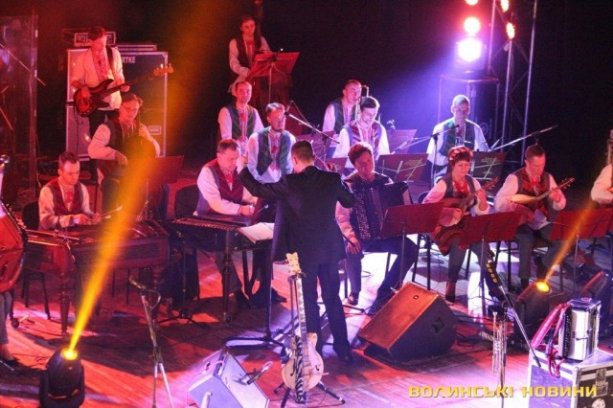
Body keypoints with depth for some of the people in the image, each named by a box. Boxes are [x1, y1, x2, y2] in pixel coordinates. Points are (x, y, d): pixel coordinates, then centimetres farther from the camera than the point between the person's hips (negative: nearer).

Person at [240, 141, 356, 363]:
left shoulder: (290, 183, -14)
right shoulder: (332, 180, -3)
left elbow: (257, 189, -5)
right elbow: (350, 201, 12)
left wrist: (244, 170, 12)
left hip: (304, 251, -4)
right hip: (330, 249, 4)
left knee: (308, 302, 8)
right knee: (333, 299, 14)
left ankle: (315, 350, 13)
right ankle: (343, 348, 18)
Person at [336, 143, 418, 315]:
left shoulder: (384, 181, 7)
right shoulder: (348, 185, -3)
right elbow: (342, 216, -7)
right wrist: (351, 236, -25)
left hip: (383, 233, 3)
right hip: (360, 235, -3)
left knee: (411, 249, -20)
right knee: (352, 252, -36)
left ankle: (384, 293, -9)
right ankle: (355, 290, -6)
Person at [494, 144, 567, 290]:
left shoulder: (548, 178, 5)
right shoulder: (515, 178, -10)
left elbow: (560, 205, 7)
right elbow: (498, 202, -18)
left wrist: (557, 198, -16)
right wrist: (519, 208, -30)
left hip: (542, 222, 5)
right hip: (521, 223, -5)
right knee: (527, 241, -35)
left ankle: (544, 264, 7)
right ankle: (524, 282, -18)